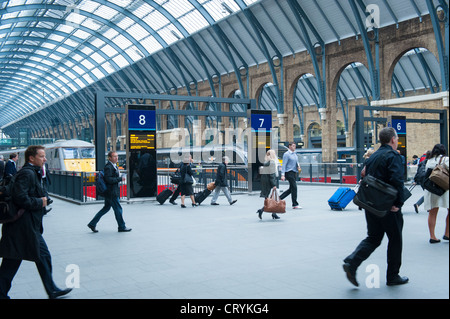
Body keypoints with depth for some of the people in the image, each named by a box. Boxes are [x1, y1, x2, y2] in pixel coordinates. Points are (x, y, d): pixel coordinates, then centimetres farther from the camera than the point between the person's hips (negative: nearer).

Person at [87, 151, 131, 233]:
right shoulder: (108, 167, -17)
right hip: (111, 193, -10)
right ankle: (121, 227, 12)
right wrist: (120, 179, -21)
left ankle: (92, 224, 21)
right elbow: (109, 179, -25)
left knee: (106, 208, 16)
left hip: (113, 192, 10)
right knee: (118, 209, 0)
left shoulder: (114, 166, 15)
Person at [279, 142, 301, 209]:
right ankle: (295, 204, -4)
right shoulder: (286, 154, -8)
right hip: (289, 172, -9)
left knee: (291, 189, 9)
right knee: (294, 187, -10)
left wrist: (298, 165, 2)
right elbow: (284, 165, -13)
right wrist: (283, 175, -20)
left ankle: (279, 198, 19)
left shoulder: (295, 154, 17)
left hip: (294, 172, 9)